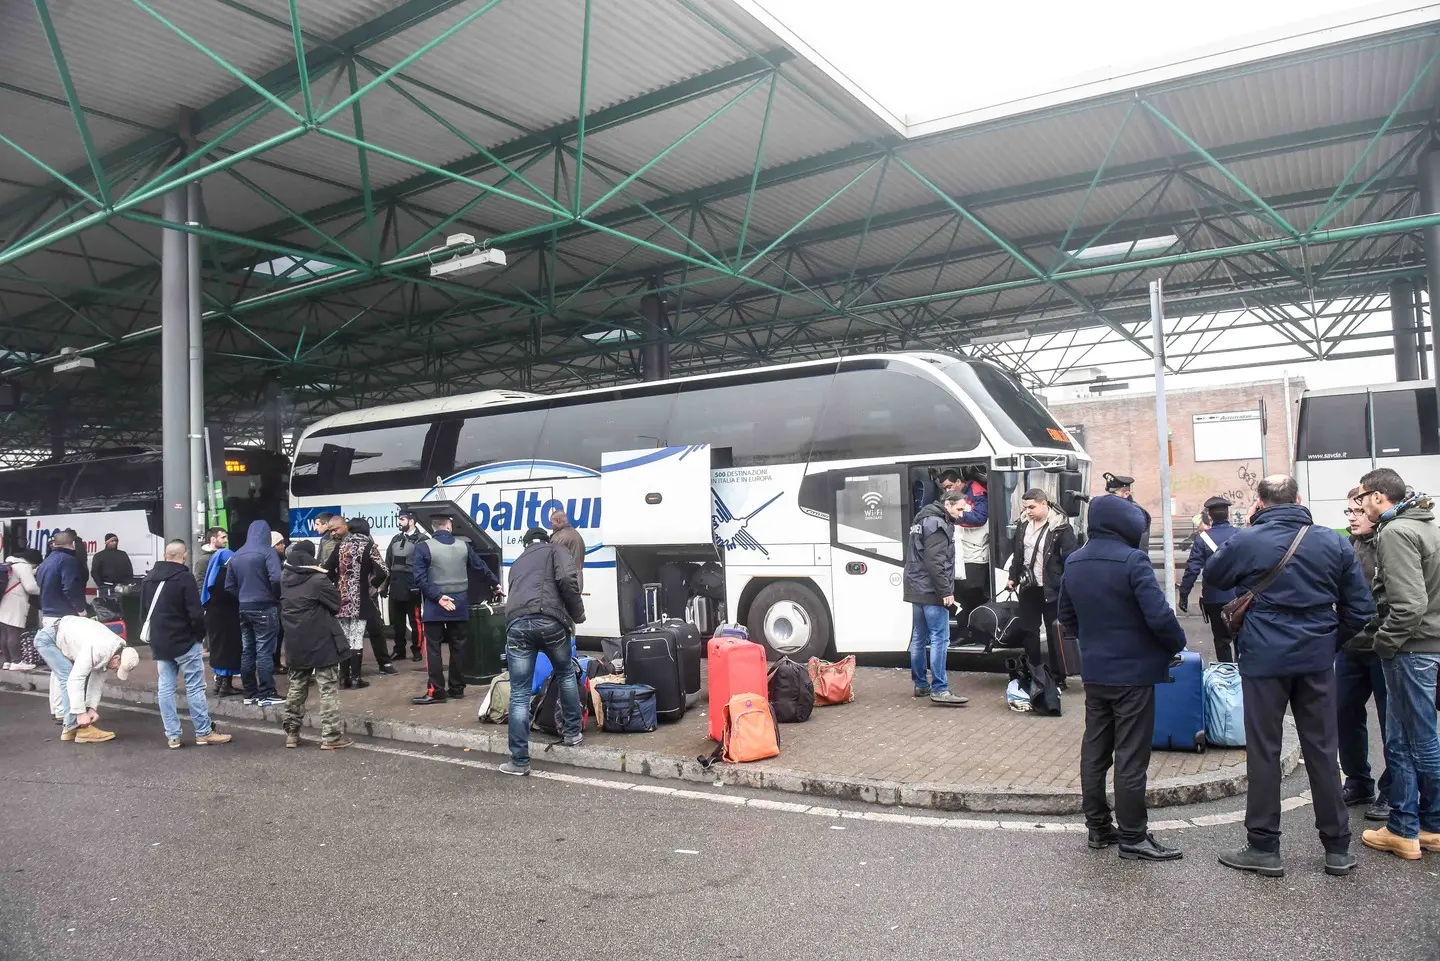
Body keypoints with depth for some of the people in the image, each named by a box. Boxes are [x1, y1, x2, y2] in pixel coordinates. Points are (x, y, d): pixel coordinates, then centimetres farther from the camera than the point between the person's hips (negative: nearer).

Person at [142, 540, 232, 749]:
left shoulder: (148, 579, 8)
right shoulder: (185, 577, -15)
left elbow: (144, 611, 16)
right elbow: (196, 613, -18)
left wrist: (155, 637, 20)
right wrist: (200, 634, -2)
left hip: (159, 643, 7)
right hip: (185, 642, -6)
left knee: (165, 688, 8)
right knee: (195, 687, 0)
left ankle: (172, 735, 9)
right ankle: (204, 732, 4)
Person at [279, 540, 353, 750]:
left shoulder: (285, 580, 5)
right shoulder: (318, 580, -14)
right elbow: (336, 603, -7)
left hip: (296, 644, 6)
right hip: (321, 642, -6)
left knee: (296, 688, 17)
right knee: (329, 690, -2)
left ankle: (291, 733, 21)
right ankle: (331, 736, -2)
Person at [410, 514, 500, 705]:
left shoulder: (423, 547, -6)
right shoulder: (464, 546, 6)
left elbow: (420, 577, -15)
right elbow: (481, 568, 17)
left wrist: (437, 596, -14)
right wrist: (495, 583, 32)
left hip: (434, 606, -4)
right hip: (459, 605, 4)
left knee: (433, 648, 1)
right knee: (458, 647, 11)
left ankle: (436, 691, -1)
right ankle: (457, 687, 17)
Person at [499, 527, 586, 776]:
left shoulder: (517, 563, 35)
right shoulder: (555, 550, 20)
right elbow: (567, 579, -2)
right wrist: (578, 613, 9)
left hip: (516, 623, 3)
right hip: (548, 619, -2)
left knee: (519, 694, 5)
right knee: (566, 674, 25)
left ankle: (519, 761, 6)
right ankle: (572, 732, 33)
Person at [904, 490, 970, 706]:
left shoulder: (923, 520, 18)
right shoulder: (937, 524, -13)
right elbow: (935, 562, -21)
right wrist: (945, 591, -19)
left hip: (917, 589, 10)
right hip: (931, 591, -10)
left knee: (919, 638, 12)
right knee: (939, 639, -9)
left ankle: (920, 684, 18)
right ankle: (939, 689, -10)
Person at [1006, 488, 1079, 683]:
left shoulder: (1060, 527, -13)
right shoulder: (1023, 523, 4)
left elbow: (1070, 557, -13)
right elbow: (1016, 552, 14)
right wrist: (1013, 577, 13)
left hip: (1051, 589, -6)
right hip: (1028, 587, 6)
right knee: (1029, 631, 13)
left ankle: (1058, 678, 14)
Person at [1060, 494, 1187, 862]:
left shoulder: (1073, 563, 5)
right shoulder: (1132, 560, -18)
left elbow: (1067, 618, 13)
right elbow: (1159, 616, -22)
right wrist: (1177, 643, -4)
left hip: (1094, 672, 7)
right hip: (1133, 672, -7)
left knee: (1094, 751, 13)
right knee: (1130, 757, 0)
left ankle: (1098, 827, 23)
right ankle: (1133, 838, 8)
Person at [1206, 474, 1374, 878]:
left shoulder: (1245, 542, -9)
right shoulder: (1333, 543, 1)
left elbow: (1212, 576, 11)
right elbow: (1360, 607, 4)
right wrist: (1331, 641, 16)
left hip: (1263, 659, -3)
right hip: (1317, 659, 3)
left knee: (1263, 751, 5)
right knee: (1322, 750, 12)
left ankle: (1264, 848, 12)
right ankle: (1337, 848, 21)